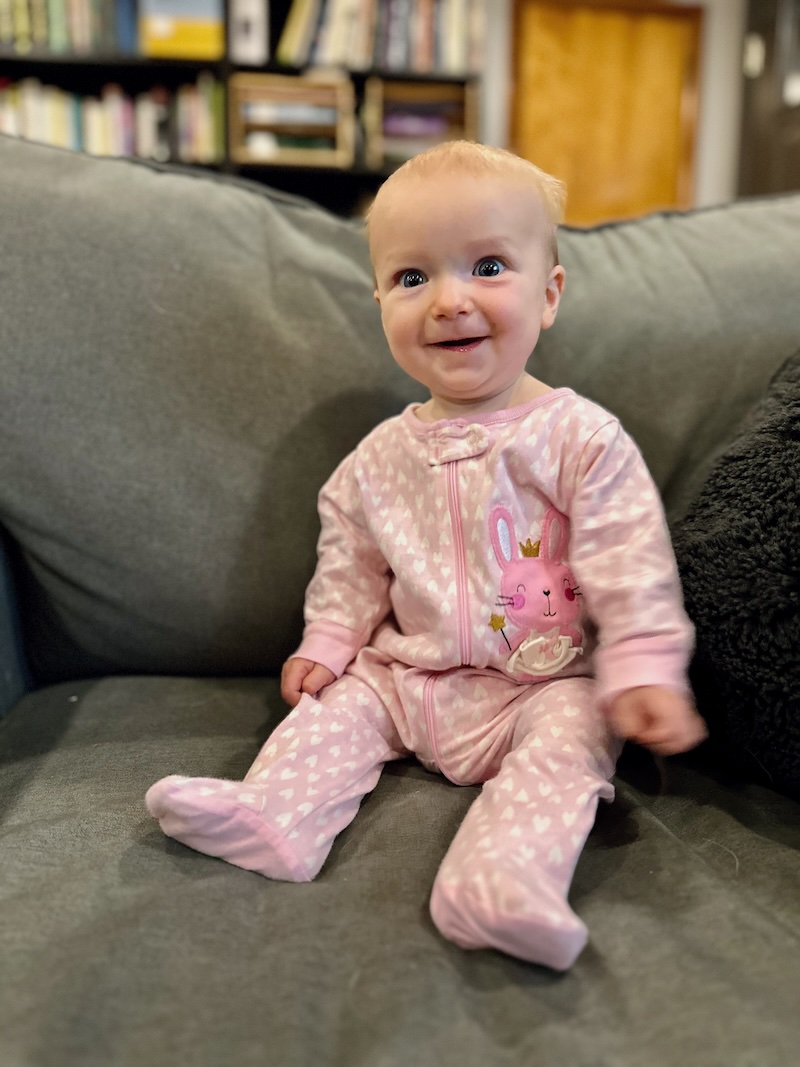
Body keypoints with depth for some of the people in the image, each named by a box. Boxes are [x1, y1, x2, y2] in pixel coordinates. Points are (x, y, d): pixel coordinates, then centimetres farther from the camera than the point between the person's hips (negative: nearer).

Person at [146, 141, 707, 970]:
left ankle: (501, 883, -42)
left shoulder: (582, 440, -12)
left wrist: (642, 672, -19)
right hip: (406, 680, 5)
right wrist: (328, 643, 4)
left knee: (568, 736, -28)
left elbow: (632, 568, -13)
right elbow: (351, 565, 12)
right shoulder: (382, 457, 2)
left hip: (544, 686, -4)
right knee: (336, 702, -6)